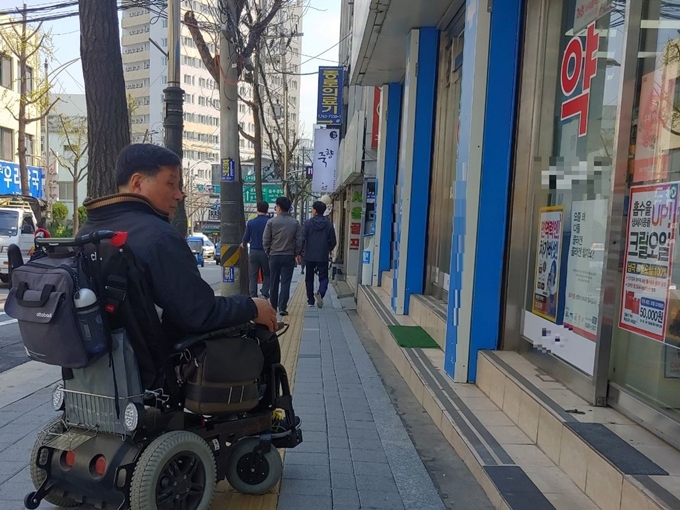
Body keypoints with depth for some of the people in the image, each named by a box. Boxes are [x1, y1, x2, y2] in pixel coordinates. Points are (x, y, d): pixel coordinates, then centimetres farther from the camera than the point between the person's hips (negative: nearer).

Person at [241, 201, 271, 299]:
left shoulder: (250, 222, -2)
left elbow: (246, 238, 4)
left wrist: (244, 245, 26)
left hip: (253, 252, 1)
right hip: (266, 252, -1)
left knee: (253, 276, 8)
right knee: (267, 275, 12)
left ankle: (253, 296, 5)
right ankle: (265, 294, -1)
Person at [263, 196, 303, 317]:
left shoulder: (271, 222, -6)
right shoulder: (295, 223, -2)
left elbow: (266, 240, -4)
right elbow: (299, 241, -3)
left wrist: (268, 252, 10)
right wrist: (295, 253, 8)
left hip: (274, 256, 0)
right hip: (289, 256, 0)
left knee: (274, 283, 12)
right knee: (285, 283, 1)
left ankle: (273, 307, 21)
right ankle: (282, 308, -7)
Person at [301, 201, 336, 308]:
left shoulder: (308, 223, -7)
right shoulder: (329, 224, -3)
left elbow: (302, 239, -8)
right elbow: (333, 241, 0)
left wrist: (302, 251, 8)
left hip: (309, 256, 0)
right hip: (323, 256, 0)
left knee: (309, 278, 13)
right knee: (323, 277, 8)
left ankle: (310, 300, 17)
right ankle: (320, 293, -20)